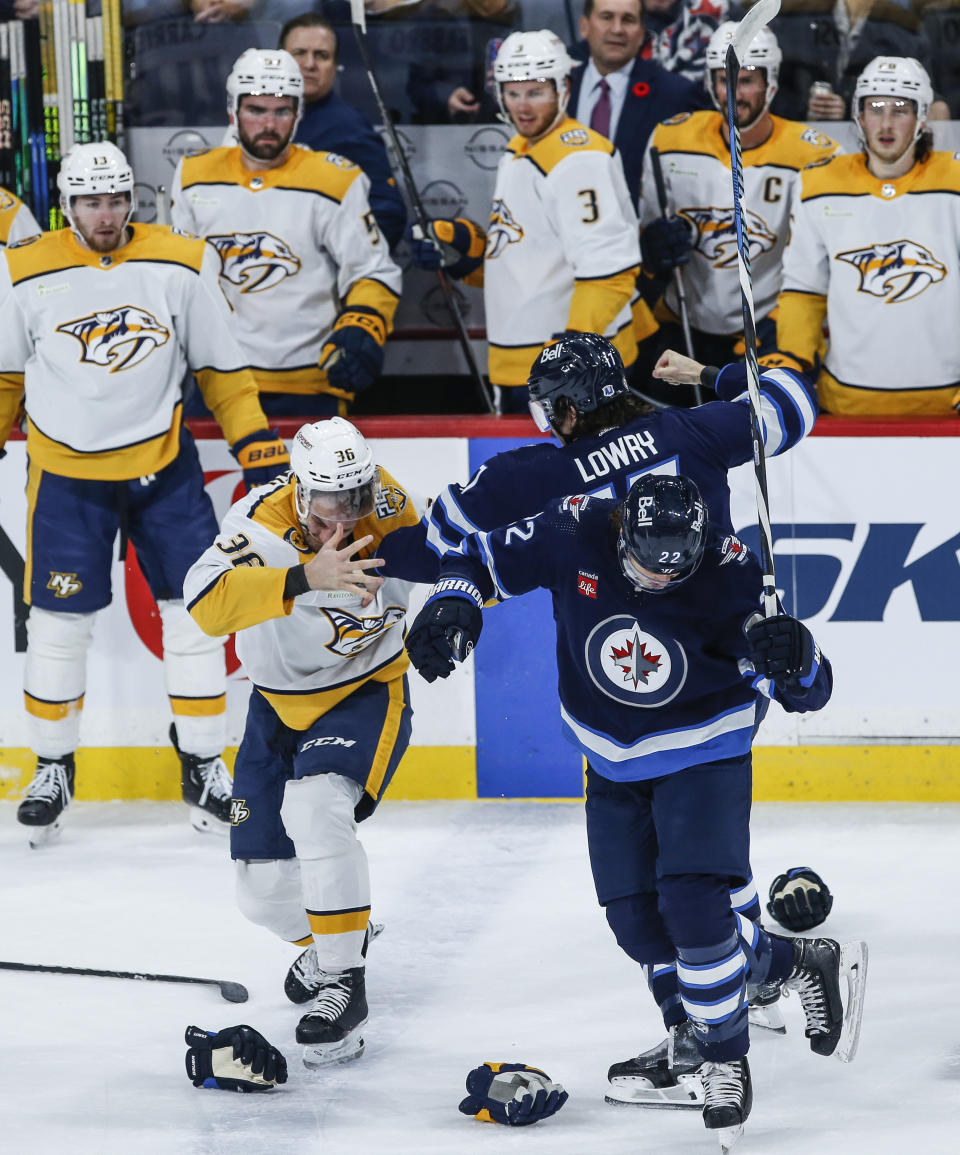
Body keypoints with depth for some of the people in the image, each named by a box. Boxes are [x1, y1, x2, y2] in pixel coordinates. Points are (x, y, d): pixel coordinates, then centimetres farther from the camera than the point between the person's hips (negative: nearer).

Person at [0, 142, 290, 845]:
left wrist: (260, 446, -2)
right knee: (58, 621, 0)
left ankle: (204, 768, 11)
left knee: (193, 612, 0)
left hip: (163, 464, 1)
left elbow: (221, 368, 3)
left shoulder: (181, 265, -4)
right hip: (66, 473, -1)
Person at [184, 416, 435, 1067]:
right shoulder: (263, 522, -26)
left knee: (315, 808, -32)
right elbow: (207, 600, -45)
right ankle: (326, 940, 42)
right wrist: (306, 579, -57)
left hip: (367, 694, -2)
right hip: (281, 706, 2)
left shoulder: (389, 512, -18)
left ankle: (343, 985, -24)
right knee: (265, 889, 6)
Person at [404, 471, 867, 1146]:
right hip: (615, 765, 4)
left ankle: (726, 1060, 1)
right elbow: (482, 556, -4)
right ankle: (800, 965, 21)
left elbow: (808, 692, -24)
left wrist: (794, 660, -47)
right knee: (639, 927, 1)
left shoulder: (729, 572, -25)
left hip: (704, 755, -4)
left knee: (692, 902, -21)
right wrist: (453, 605, -24)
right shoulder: (575, 535, -20)